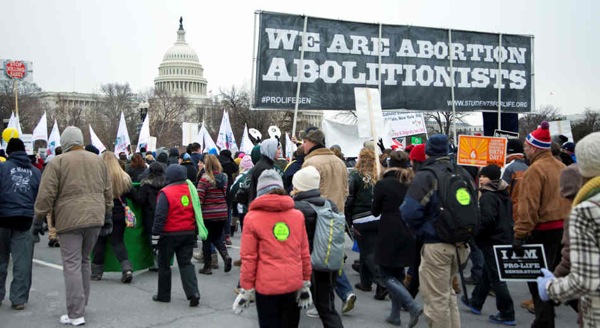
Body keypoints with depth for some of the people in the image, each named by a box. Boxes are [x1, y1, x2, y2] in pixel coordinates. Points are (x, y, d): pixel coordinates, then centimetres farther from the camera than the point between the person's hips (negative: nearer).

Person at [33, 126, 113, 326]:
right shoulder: (98, 161, 12)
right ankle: (81, 305, 25)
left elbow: (46, 194, -7)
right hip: (95, 218, 5)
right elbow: (107, 192, 15)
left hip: (70, 220, -5)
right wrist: (107, 218, 21)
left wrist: (38, 220, 1)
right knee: (84, 261, 18)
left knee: (72, 265, -2)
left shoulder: (57, 162, -3)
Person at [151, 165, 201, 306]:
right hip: (188, 234, 5)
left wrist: (155, 235, -11)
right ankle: (193, 293, -4)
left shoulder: (166, 193, -14)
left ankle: (163, 294, 20)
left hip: (169, 235, -5)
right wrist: (195, 233, 20)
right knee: (186, 263, 9)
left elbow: (160, 216, -17)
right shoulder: (191, 190, 4)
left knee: (164, 264, 11)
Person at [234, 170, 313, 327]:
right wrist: (305, 282, 14)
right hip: (294, 283, 3)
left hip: (267, 285, -3)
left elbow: (249, 258, -7)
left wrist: (246, 289, 1)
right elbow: (304, 253, 5)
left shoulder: (253, 217, -7)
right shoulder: (297, 215, 1)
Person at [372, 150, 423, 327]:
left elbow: (375, 211, -2)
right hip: (407, 235, 6)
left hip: (389, 235, -6)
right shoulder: (412, 184, 4)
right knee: (398, 274, 16)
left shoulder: (383, 184, -11)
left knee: (388, 275, 4)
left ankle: (413, 306, -12)